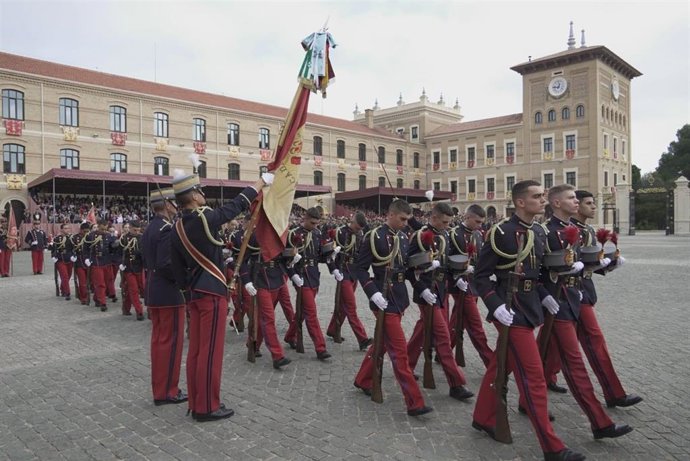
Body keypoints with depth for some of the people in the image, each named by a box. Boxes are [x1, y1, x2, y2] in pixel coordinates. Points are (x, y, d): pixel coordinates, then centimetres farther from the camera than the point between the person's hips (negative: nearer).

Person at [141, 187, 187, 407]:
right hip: (169, 293, -10)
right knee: (171, 341, -1)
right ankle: (167, 391, 7)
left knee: (158, 339, 15)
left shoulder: (149, 229, 13)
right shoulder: (167, 229, -18)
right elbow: (166, 264, -25)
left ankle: (159, 387, 24)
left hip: (153, 292, 10)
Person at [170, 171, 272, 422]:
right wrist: (262, 181, 6)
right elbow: (238, 204, -6)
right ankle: (207, 407, 8)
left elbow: (178, 268, 11)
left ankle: (196, 404, 23)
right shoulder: (206, 219, -16)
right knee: (210, 351, -1)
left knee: (196, 350, 13)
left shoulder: (176, 229, 7)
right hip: (212, 292, -8)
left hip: (194, 293, 8)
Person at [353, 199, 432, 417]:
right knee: (399, 350, -5)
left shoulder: (403, 238, 8)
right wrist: (373, 293, -21)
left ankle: (363, 380, 39)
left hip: (400, 297, 8)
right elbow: (359, 267, -11)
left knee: (383, 342, 20)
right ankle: (414, 402, 1)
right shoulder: (373, 237, -13)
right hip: (385, 299, -8)